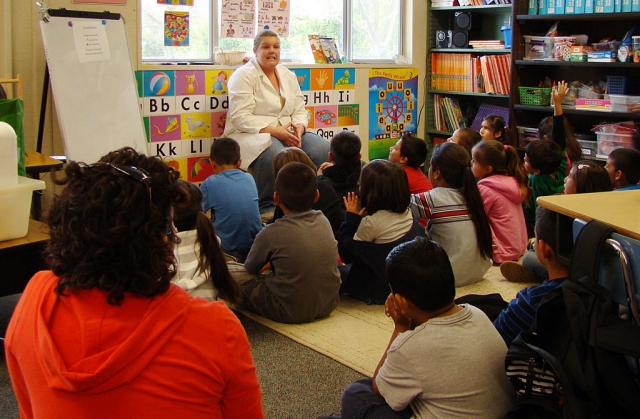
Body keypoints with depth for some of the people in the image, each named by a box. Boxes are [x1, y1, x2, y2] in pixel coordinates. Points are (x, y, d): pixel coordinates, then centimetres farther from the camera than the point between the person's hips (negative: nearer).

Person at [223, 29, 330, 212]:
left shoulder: (288, 76, 15)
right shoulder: (243, 76, -5)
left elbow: (300, 110, 14)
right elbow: (241, 118, -15)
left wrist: (299, 127, -11)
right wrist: (274, 131, -23)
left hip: (285, 133, 6)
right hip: (252, 135, -6)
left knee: (321, 148, -19)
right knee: (275, 153, -39)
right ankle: (266, 207, -18)